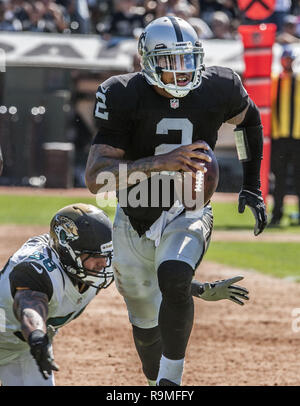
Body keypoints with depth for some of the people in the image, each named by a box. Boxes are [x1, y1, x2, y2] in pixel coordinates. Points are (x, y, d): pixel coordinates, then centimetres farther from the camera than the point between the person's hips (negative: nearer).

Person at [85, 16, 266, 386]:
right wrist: (160, 163, -40)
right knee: (146, 324, 13)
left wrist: (252, 187, 12)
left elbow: (248, 119, 14)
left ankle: (171, 377, -20)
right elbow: (95, 178, -27)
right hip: (134, 221, 1)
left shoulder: (216, 90, -12)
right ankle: (158, 383, 41)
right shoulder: (125, 97, -19)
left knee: (174, 277, -33)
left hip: (188, 216, -1)